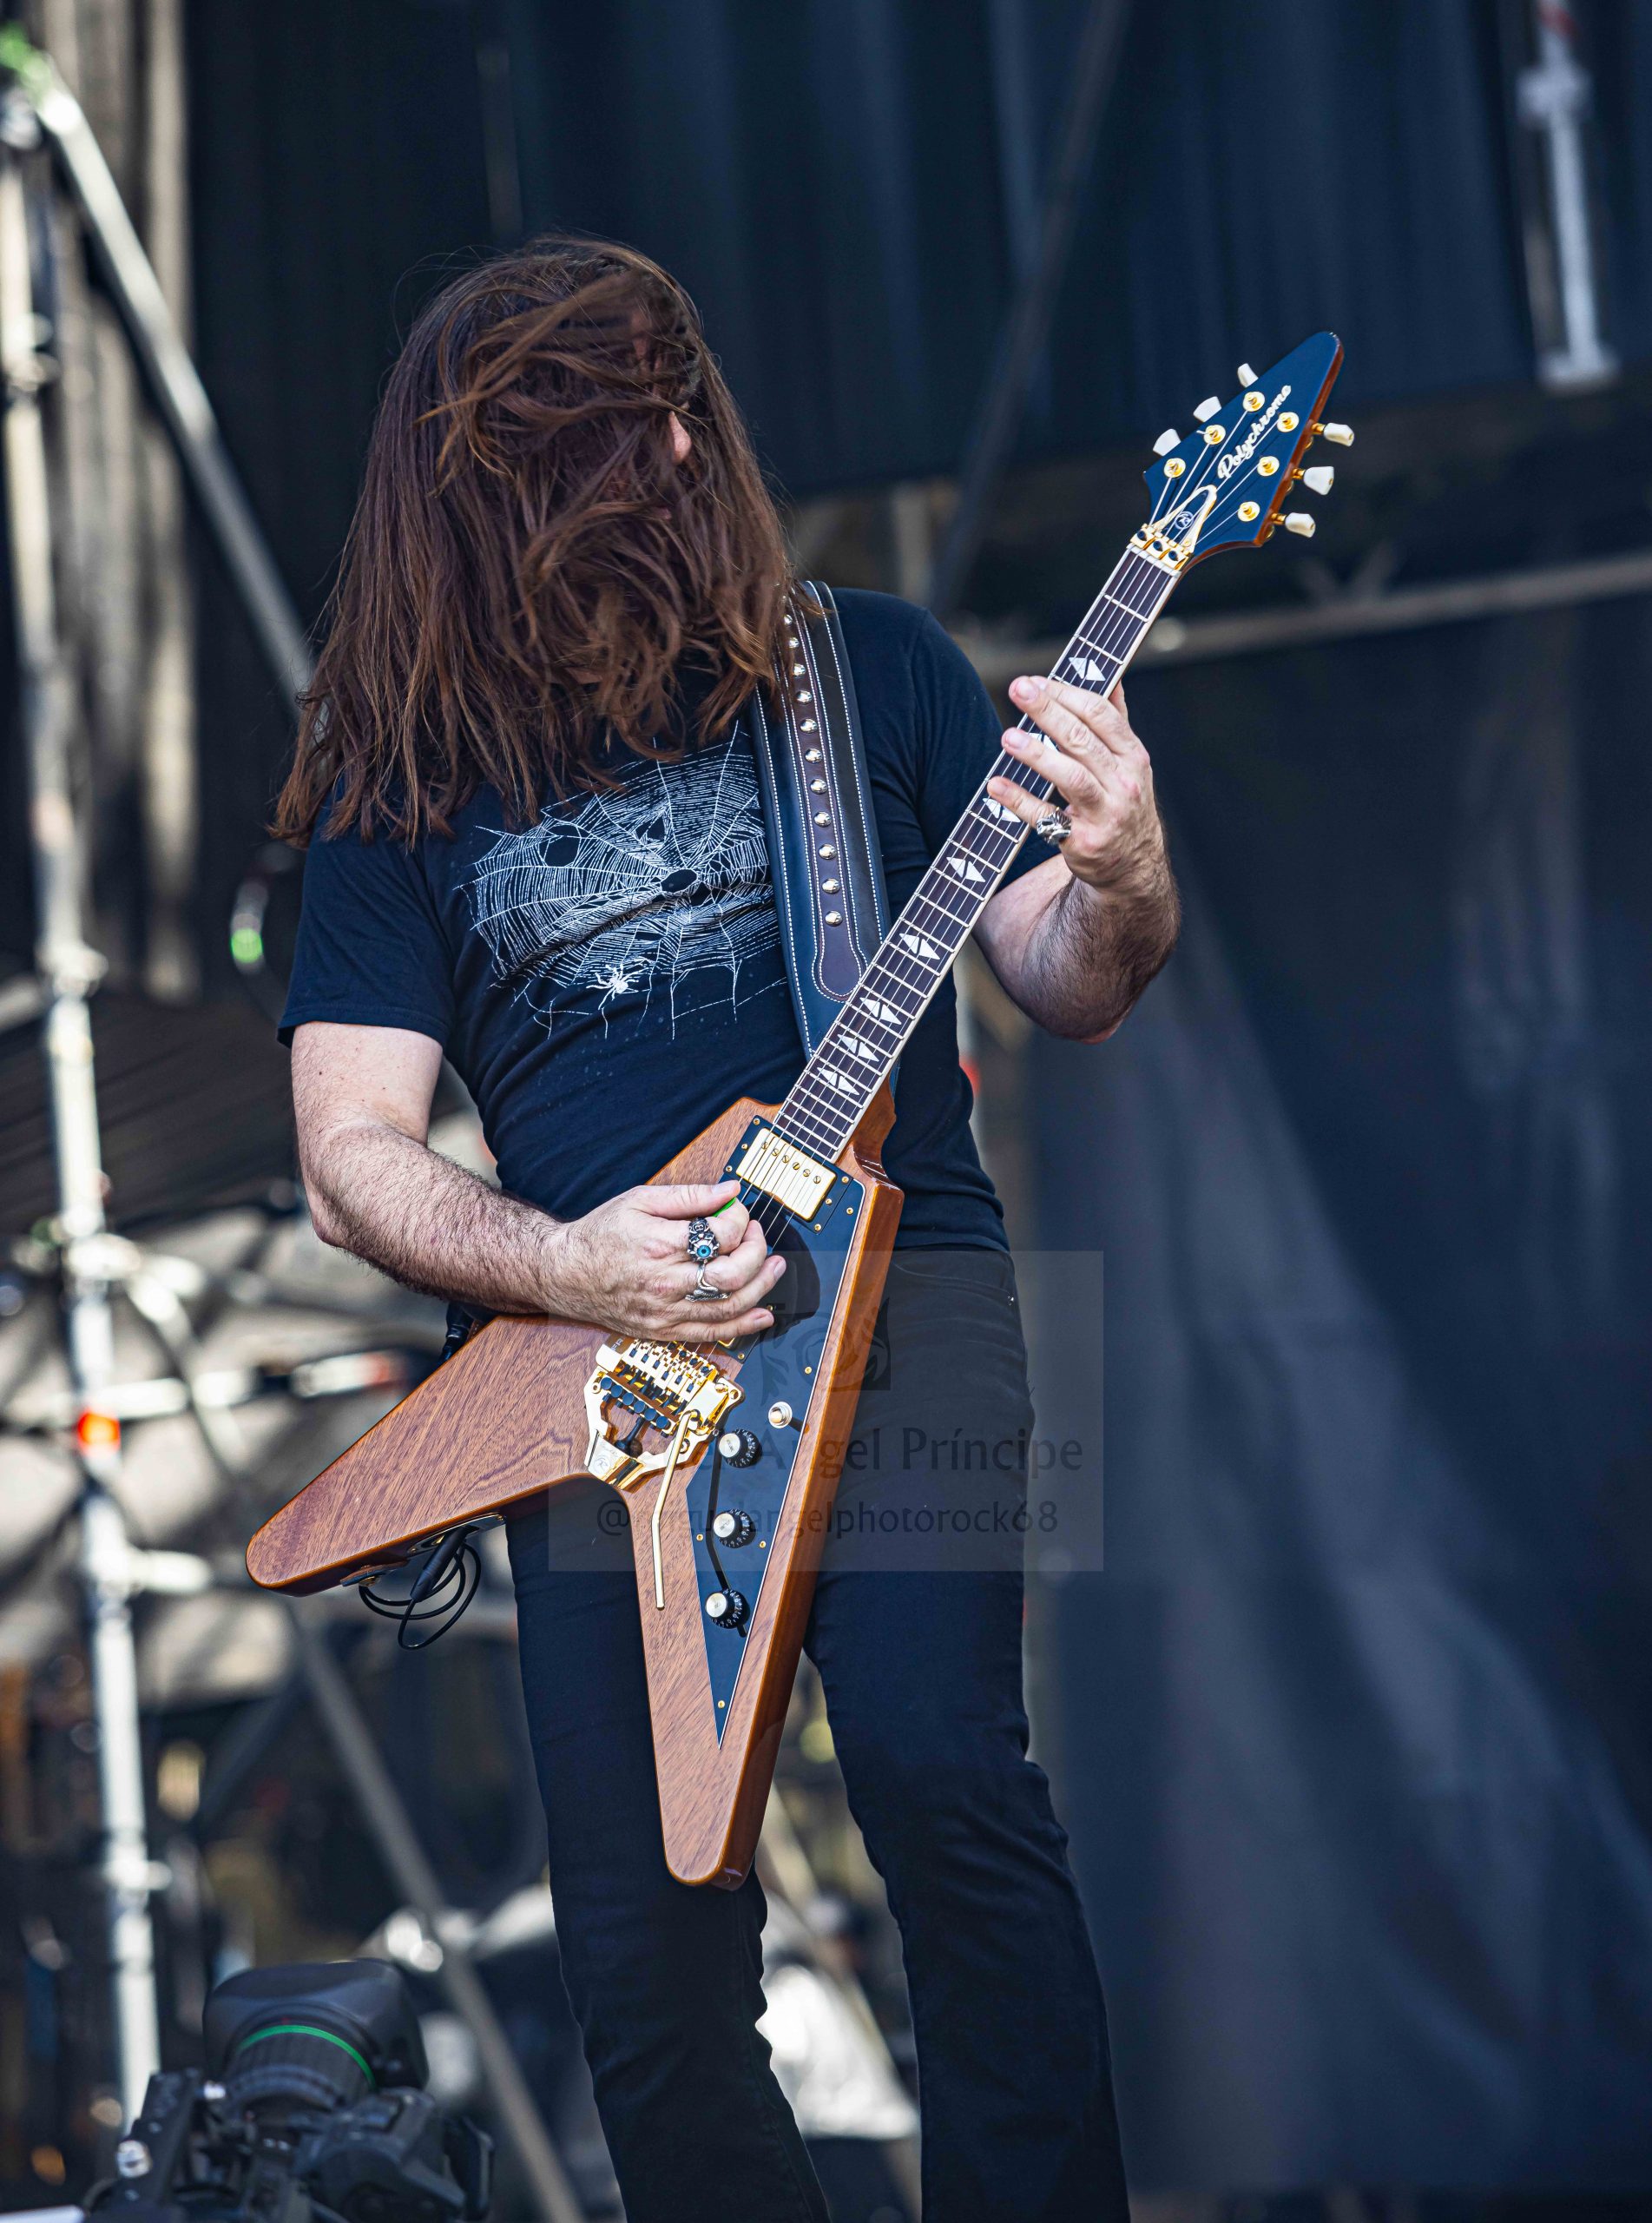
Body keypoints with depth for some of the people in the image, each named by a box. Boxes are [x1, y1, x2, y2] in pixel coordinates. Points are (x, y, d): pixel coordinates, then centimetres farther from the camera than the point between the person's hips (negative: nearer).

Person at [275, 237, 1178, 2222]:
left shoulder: (868, 668, 11)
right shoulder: (405, 790, 10)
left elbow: (1066, 989, 11)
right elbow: (352, 1153, 7)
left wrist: (1121, 887, -14)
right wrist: (566, 1269, -12)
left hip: (892, 1277, -1)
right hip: (589, 1348, 1)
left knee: (938, 1762, -25)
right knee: (642, 1945, -5)